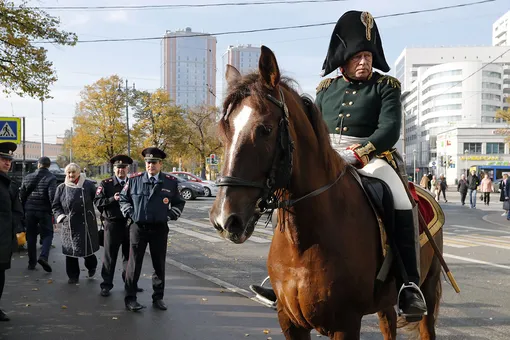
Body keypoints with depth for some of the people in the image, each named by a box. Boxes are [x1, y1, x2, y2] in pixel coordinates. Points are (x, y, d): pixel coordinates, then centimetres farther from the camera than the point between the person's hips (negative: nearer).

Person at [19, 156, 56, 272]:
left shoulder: (27, 177, 9)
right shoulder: (51, 178, -7)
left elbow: (22, 195, 11)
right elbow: (52, 195, -17)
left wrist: (23, 210, 17)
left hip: (29, 210, 4)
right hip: (44, 211, -4)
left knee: (31, 236, 12)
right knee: (47, 234, 5)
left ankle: (32, 262, 15)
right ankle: (43, 256, -18)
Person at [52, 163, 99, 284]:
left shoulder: (88, 185, 0)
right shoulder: (61, 188, 6)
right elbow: (56, 206, 9)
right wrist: (61, 217, -3)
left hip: (87, 224, -1)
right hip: (69, 225, 2)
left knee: (88, 248, 7)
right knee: (70, 251, 4)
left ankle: (91, 266, 38)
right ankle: (73, 276, 20)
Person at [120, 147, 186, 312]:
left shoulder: (171, 182, 2)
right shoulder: (134, 180, 1)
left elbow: (179, 203, 13)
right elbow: (123, 199, 12)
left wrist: (171, 215, 0)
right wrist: (130, 212, -1)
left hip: (159, 229, 1)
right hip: (138, 227, -1)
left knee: (159, 264, 9)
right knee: (134, 264, 4)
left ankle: (158, 298, 22)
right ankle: (130, 298, 14)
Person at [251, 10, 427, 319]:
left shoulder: (386, 86, 4)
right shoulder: (327, 89, 16)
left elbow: (390, 129, -10)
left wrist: (357, 153, -24)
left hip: (370, 157, -4)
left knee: (401, 202, -33)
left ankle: (410, 283, -27)